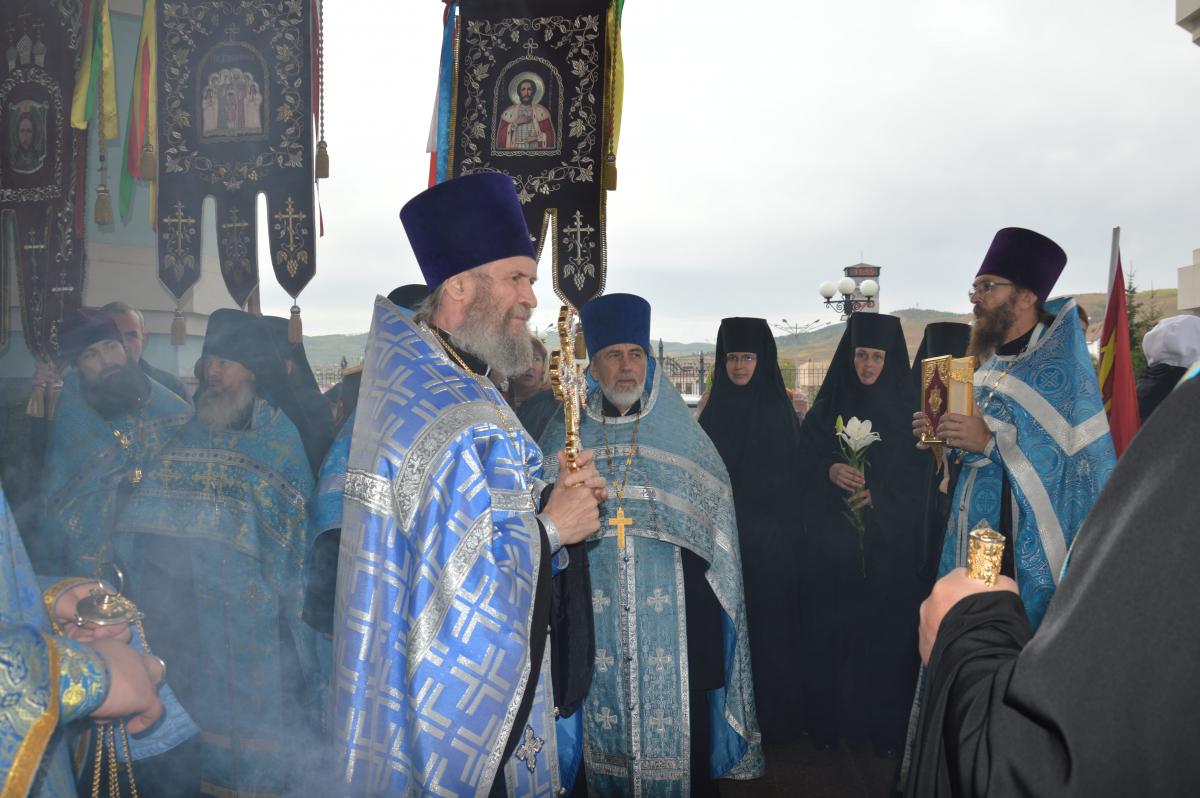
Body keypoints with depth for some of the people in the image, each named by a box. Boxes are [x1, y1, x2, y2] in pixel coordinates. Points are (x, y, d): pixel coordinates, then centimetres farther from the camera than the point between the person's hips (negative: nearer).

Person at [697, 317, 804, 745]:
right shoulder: (715, 410, 7)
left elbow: (792, 482, -2)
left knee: (770, 622, 2)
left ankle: (774, 716, 16)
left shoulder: (780, 410, 0)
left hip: (770, 540, -2)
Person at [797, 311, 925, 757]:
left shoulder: (906, 407, 2)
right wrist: (830, 471, -18)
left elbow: (919, 472, 1)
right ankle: (829, 720, 17)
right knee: (831, 626, 2)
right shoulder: (828, 404, 4)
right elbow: (803, 458, 2)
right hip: (832, 538, 1)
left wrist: (879, 494, -14)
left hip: (890, 540, 0)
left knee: (886, 629, 1)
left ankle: (885, 727, 15)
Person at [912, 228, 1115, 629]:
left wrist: (991, 442, -25)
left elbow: (1078, 457, -20)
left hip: (1029, 555, -7)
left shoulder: (1059, 362, -12)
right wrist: (945, 435, 2)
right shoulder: (990, 366, 13)